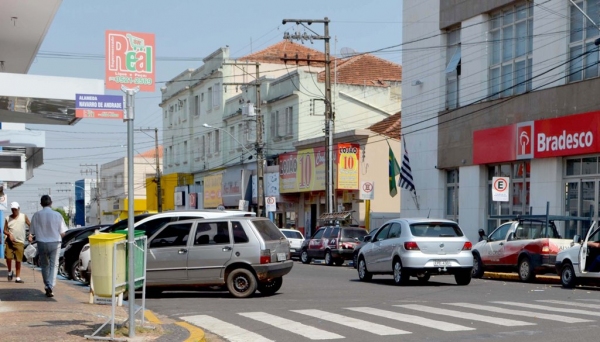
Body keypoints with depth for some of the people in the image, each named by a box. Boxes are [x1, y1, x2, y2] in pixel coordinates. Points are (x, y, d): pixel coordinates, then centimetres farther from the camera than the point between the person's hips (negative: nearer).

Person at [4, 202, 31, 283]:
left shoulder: (23, 217, 3)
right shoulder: (8, 218, 6)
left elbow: (30, 225, 7)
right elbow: (5, 230, 7)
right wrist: (9, 234, -13)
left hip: (20, 242, -1)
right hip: (10, 241, 1)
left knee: (18, 260, 0)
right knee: (8, 257, -10)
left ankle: (18, 278, 7)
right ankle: (10, 272, 18)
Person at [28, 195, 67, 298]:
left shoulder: (37, 215, -5)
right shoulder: (57, 215, -6)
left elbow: (32, 232, 0)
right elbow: (62, 233, -3)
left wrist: (30, 236, 23)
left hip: (42, 243, 1)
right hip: (55, 243, -1)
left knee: (44, 265, 17)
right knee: (54, 265, 3)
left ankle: (47, 287, 21)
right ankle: (50, 286, -14)